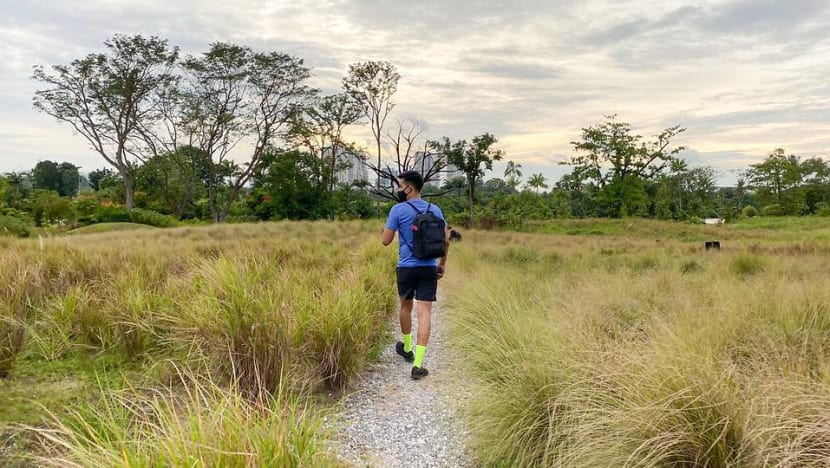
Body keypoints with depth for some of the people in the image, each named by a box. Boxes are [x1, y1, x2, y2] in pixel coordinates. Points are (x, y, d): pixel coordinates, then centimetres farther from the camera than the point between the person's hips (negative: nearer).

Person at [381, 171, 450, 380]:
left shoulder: (398, 210, -7)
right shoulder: (435, 210, 5)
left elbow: (385, 241, -5)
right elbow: (446, 240, 7)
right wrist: (442, 263, 17)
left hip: (407, 267, -1)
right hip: (429, 268, 2)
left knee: (405, 307, 21)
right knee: (424, 313, -3)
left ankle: (407, 348, 41)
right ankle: (417, 365, -8)